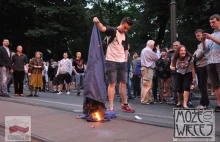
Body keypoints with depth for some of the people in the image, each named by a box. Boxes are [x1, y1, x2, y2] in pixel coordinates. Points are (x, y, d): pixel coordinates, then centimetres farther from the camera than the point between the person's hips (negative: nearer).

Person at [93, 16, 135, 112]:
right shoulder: (112, 31, -7)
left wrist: (126, 61, 11)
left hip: (122, 62, 6)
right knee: (112, 84, -4)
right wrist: (97, 22, -47)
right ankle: (111, 107, 4)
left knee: (123, 83, 11)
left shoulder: (125, 36, 13)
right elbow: (102, 28, -27)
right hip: (112, 61, -6)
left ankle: (124, 105, 25)